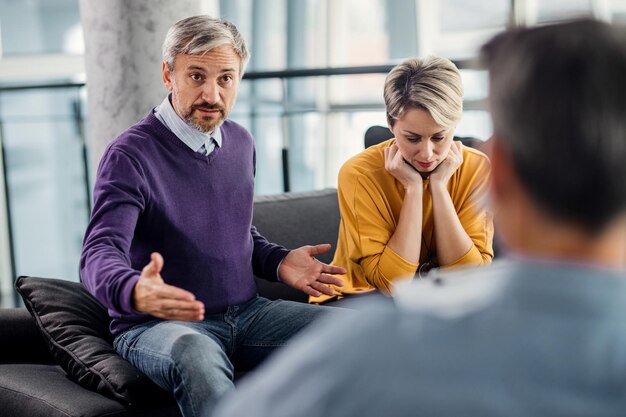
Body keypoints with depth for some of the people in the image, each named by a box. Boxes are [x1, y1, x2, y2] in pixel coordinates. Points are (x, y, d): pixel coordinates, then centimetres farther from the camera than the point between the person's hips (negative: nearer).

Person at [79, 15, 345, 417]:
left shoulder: (240, 143, 10)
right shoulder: (131, 155, -13)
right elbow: (100, 253, -24)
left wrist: (281, 262, 4)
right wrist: (135, 292, -47)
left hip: (246, 312, 6)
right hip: (160, 325, -6)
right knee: (196, 353, -41)